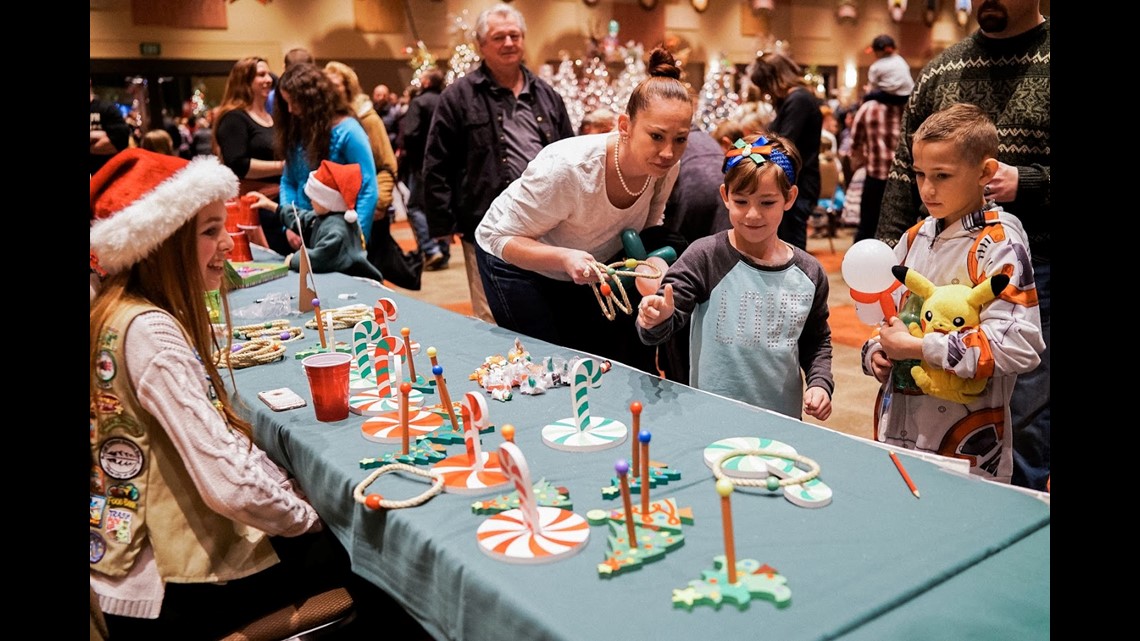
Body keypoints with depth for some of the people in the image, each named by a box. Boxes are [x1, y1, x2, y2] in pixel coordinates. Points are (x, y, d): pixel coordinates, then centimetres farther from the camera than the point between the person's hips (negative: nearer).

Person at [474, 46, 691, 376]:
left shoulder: (665, 167, -20)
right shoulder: (566, 167, -37)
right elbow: (505, 240, -28)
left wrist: (654, 259, -19)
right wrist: (565, 258, -43)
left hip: (589, 265, 5)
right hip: (516, 263, -5)